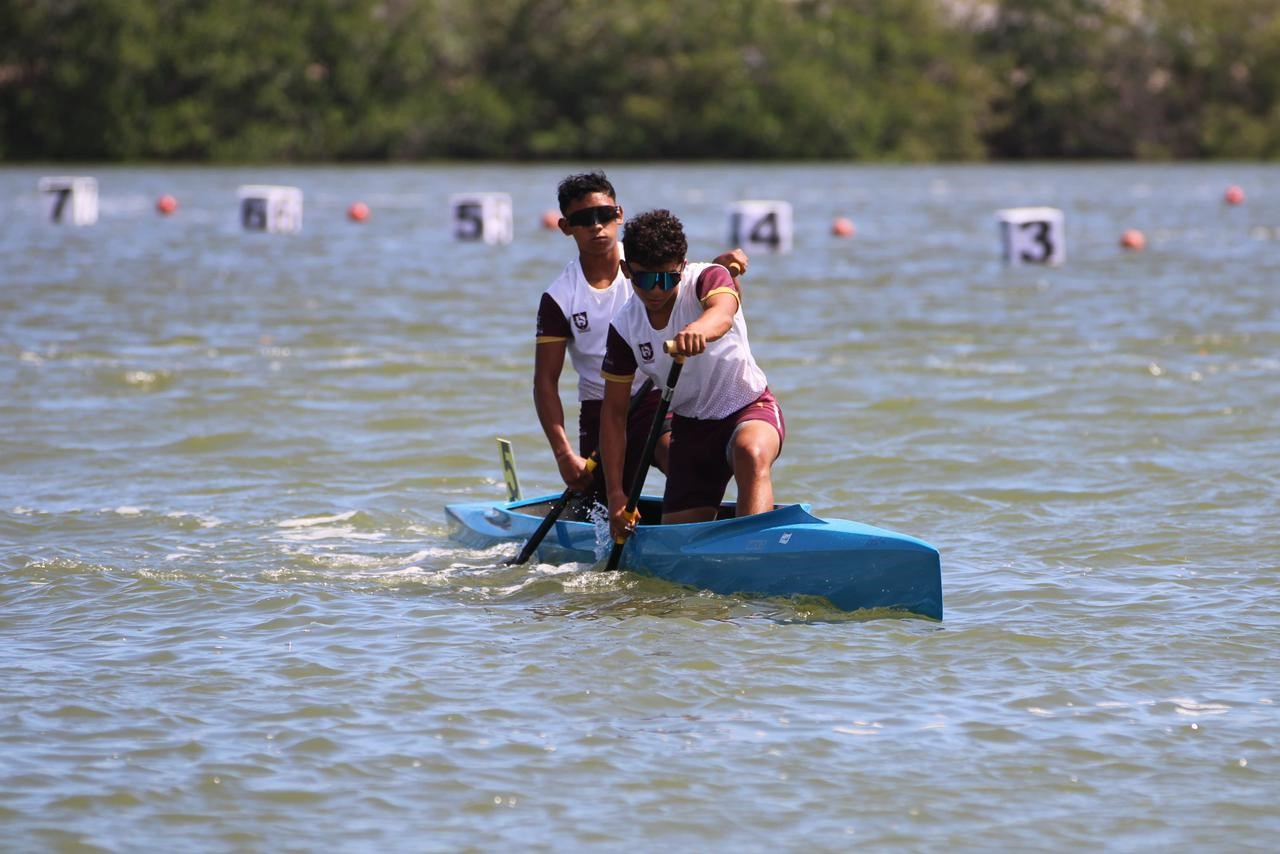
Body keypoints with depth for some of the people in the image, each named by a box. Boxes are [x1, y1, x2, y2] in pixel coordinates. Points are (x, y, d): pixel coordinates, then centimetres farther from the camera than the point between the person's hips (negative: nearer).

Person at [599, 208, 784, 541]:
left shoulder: (709, 279, -17)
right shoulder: (624, 328, -7)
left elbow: (722, 314, -42)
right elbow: (614, 411, -3)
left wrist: (699, 329, -68)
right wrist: (616, 493, -10)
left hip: (751, 409, -5)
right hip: (691, 427, 5)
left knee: (752, 453, -40)